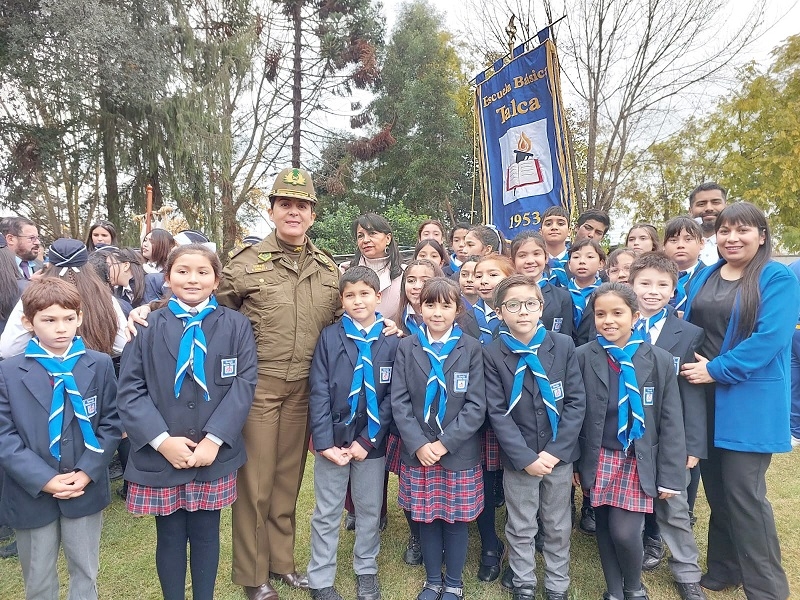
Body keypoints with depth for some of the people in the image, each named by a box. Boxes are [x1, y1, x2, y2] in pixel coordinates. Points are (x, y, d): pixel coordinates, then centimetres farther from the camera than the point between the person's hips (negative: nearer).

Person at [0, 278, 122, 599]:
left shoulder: (100, 365, -3)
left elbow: (111, 423, -3)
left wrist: (87, 472, -13)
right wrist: (43, 480, -17)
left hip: (86, 489, 0)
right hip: (32, 493, 0)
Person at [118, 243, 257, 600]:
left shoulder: (235, 325, 0)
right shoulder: (147, 325, 0)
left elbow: (244, 383, -6)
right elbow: (130, 389, -3)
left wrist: (214, 439, -14)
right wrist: (162, 440, -13)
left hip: (215, 454, 0)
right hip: (160, 455, 0)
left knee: (206, 535, 14)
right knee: (170, 538, 14)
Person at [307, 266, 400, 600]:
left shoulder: (392, 341, -2)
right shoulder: (330, 337, -3)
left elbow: (393, 397, -5)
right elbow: (319, 392, -6)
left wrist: (367, 440, -11)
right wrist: (325, 442, -13)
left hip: (372, 441, 1)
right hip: (333, 440, 0)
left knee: (370, 510, 14)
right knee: (326, 513, 10)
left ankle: (366, 571, 35)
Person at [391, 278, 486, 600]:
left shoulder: (471, 348, -4)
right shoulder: (406, 347, 0)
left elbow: (476, 406, -8)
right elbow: (399, 402, -3)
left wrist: (444, 444, -15)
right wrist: (419, 444, -13)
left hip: (459, 454, -1)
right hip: (418, 453, 1)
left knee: (455, 520, 11)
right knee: (427, 519, 13)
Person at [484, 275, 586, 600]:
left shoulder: (563, 345, -4)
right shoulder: (492, 354, -8)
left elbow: (576, 402, -5)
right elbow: (498, 413, -9)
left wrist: (555, 451, -11)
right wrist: (526, 457, -15)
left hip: (559, 455, 2)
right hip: (518, 458, -1)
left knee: (558, 528, 17)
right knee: (521, 529, 14)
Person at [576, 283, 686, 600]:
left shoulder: (660, 360, -4)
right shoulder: (582, 357, -5)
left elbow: (671, 422, -1)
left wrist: (670, 475, -2)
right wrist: (573, 460, 0)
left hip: (639, 462, -1)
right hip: (599, 459, 1)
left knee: (624, 532, -6)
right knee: (605, 529, 9)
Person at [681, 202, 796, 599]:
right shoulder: (703, 277, 10)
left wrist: (716, 370, -18)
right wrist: (689, 366, 2)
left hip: (748, 404, -5)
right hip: (704, 398, 6)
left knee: (744, 492, -3)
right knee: (715, 488, 13)